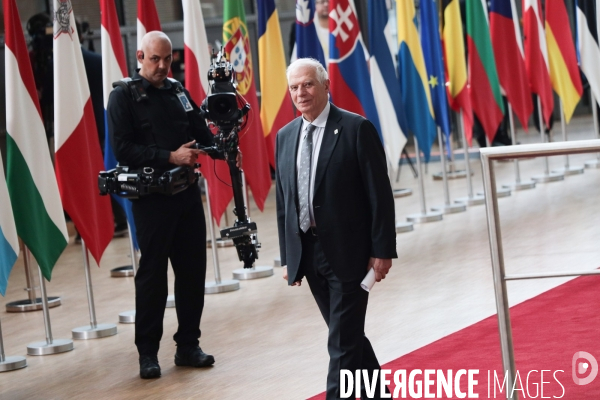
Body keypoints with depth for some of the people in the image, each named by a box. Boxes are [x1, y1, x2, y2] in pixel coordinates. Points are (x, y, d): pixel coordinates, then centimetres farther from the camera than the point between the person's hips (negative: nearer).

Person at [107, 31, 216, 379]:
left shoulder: (178, 91, 13)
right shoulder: (124, 97, -4)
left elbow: (201, 131, 17)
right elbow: (123, 150, -12)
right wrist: (170, 157, -19)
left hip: (187, 193, 5)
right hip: (151, 197, -5)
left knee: (193, 269, 7)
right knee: (152, 274, -2)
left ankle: (188, 344, 17)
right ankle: (148, 351, 7)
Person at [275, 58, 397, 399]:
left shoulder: (357, 129, -8)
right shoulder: (285, 136, 10)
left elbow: (379, 194, -9)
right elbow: (283, 201, 13)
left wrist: (382, 251, -12)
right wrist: (288, 256, 11)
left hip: (347, 252, -6)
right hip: (307, 253, 6)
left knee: (344, 342, -6)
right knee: (347, 335, 15)